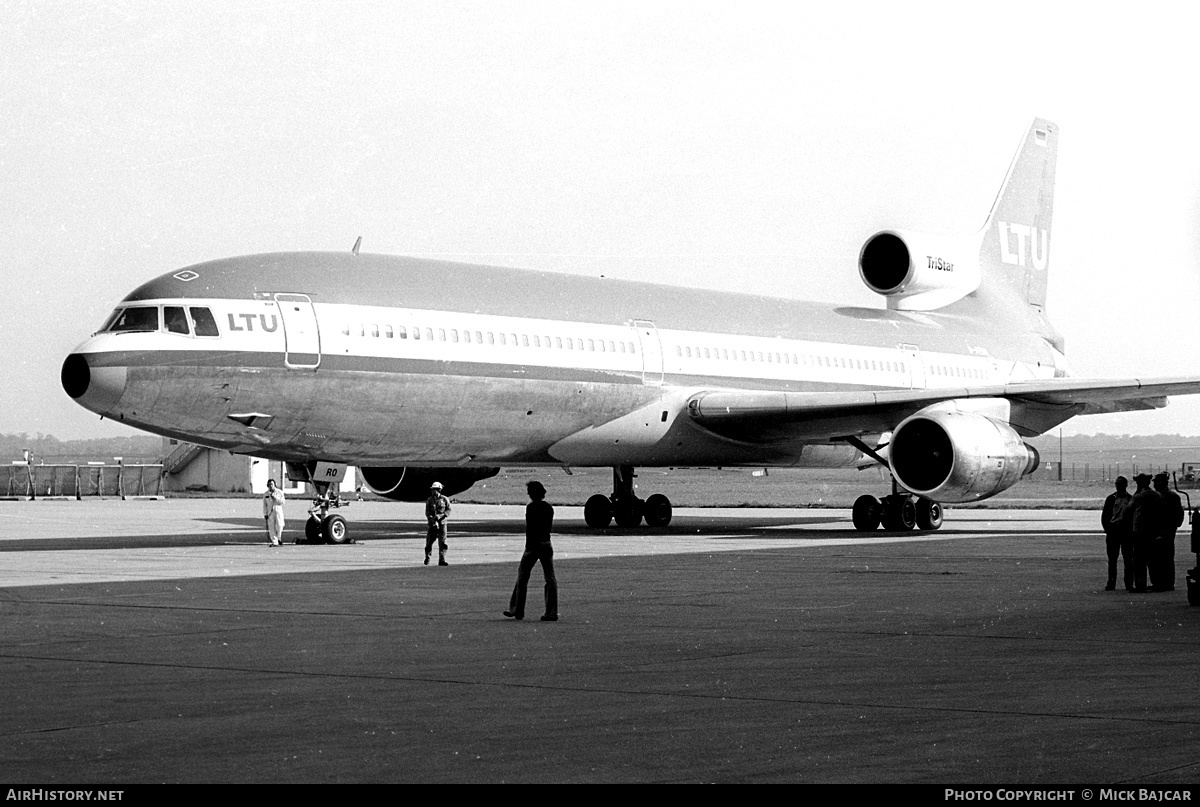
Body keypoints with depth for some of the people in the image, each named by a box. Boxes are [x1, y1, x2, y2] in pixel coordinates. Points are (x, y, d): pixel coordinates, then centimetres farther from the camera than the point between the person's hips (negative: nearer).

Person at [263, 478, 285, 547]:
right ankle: (274, 542, -1)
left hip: (278, 511, -2)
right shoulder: (265, 494, 12)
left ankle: (279, 539, 9)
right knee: (271, 527, -4)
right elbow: (264, 505, 11)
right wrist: (265, 514, 3)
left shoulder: (279, 492, 6)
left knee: (279, 526, -11)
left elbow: (282, 502, -2)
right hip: (270, 512, 2)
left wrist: (275, 498, -14)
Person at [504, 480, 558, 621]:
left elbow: (529, 528, -16)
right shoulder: (549, 508, 6)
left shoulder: (531, 507, -11)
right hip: (547, 544, 5)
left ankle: (517, 611, 13)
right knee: (550, 579, 3)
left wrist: (528, 546, -16)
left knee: (522, 577, 8)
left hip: (533, 545, -5)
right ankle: (552, 613, -1)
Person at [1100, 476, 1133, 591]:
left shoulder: (1131, 499, 5)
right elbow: (1104, 516, 9)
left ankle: (1129, 583, 4)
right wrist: (1107, 529, -2)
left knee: (1128, 559, -1)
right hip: (1112, 532, 1)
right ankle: (1111, 583, 7)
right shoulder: (1111, 498, 9)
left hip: (1126, 533, -1)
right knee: (1112, 559, 3)